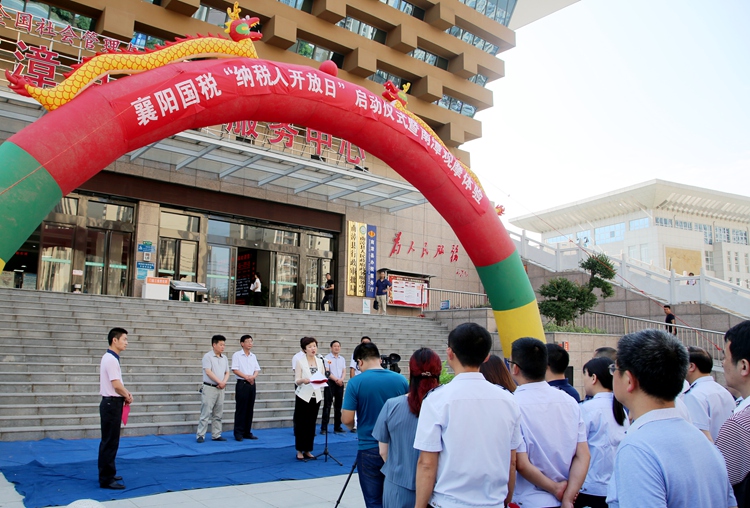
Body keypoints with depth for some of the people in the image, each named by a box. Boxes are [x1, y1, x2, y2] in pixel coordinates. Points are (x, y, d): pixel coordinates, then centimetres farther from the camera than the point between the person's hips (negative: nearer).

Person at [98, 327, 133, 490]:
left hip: (112, 403, 10)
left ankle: (107, 474, 28)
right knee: (110, 442, -5)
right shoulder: (111, 359, -18)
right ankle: (106, 479, -1)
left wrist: (126, 393, 4)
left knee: (109, 441, 18)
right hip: (111, 403, -10)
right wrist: (127, 396, -6)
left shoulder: (111, 358, 13)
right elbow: (116, 385, -23)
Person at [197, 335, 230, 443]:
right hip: (209, 388, -6)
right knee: (206, 413, -5)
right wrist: (219, 382, -14)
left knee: (218, 414, 9)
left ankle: (216, 435, 15)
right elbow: (208, 372, -15)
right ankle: (200, 435, 0)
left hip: (220, 389, 6)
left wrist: (224, 382, -6)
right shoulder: (207, 356, -7)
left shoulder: (224, 357, 13)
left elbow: (227, 372, 13)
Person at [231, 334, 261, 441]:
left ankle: (247, 432, 15)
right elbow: (235, 369, -10)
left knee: (250, 409, 8)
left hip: (252, 384, 6)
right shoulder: (237, 355, -3)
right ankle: (238, 433, 3)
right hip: (242, 384, -6)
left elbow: (257, 369, 12)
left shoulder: (253, 356, 15)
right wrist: (246, 377, -17)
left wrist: (253, 376, -9)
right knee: (241, 409, -3)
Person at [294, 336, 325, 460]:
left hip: (316, 396, 4)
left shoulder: (320, 361, 7)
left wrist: (322, 380, -14)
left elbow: (323, 378, 9)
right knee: (301, 424, 0)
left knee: (311, 424, 8)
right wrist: (303, 380, -30)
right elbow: (296, 381, -9)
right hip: (303, 396, -4)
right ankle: (299, 451, 10)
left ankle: (308, 450, 18)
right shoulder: (300, 361, -6)